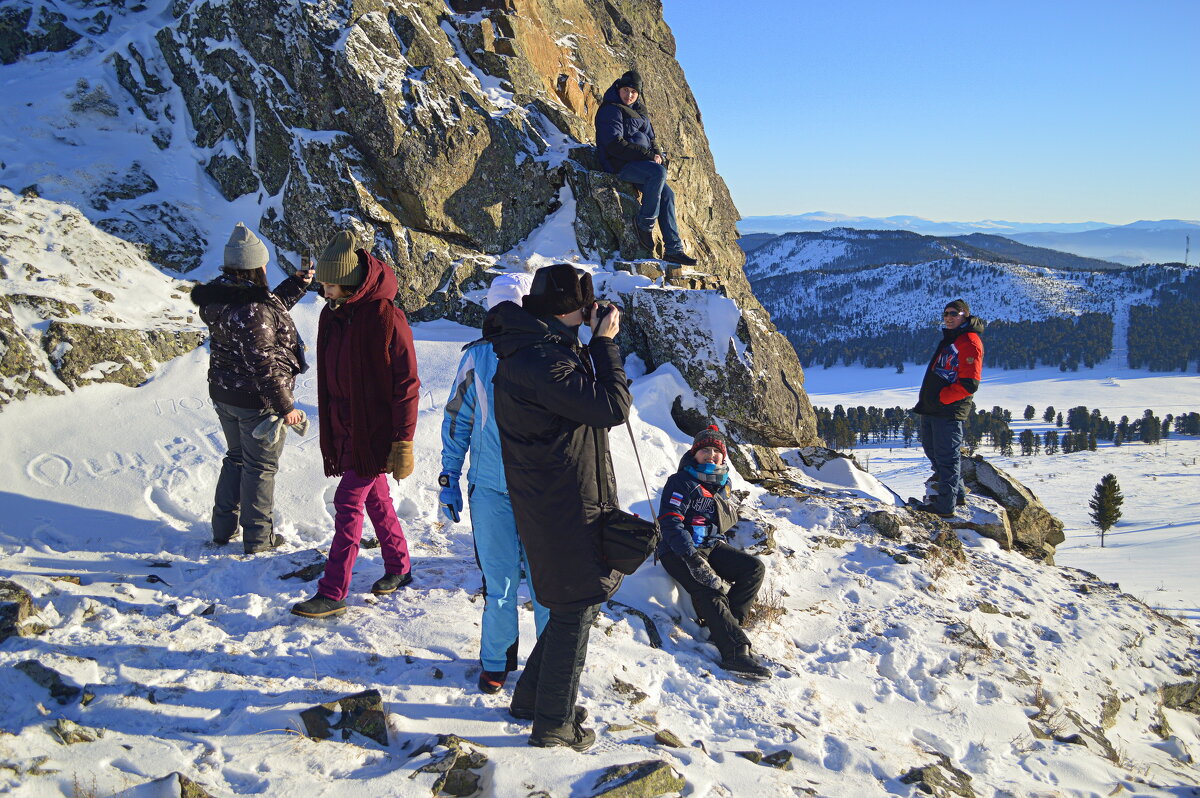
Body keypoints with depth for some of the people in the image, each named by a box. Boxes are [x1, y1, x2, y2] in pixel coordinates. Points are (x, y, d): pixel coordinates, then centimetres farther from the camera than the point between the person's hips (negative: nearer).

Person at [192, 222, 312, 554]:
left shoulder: (218, 297, 0)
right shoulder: (252, 309, -28)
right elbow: (264, 365, -27)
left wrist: (296, 285, 15)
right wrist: (285, 406, -21)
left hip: (223, 394, 8)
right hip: (257, 402, -8)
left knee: (236, 458, 25)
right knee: (260, 467, 8)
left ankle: (223, 527, 36)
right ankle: (258, 537, 21)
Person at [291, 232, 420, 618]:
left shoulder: (385, 316, -19)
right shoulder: (332, 314, 5)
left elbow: (406, 383, -18)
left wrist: (403, 442, -19)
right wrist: (329, 426, 18)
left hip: (375, 428, -8)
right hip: (346, 425, 8)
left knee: (348, 503, -6)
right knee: (375, 498, 17)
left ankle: (333, 593, 3)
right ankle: (399, 566, 33)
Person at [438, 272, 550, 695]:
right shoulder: (478, 357, -1)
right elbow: (456, 420, 7)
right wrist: (448, 479, 6)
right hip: (491, 489, 1)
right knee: (499, 581, 10)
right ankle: (496, 659, 31)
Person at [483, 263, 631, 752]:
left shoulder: (530, 348, 9)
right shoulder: (541, 360, -25)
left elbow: (584, 400, 19)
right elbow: (613, 406, -23)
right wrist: (605, 342, -15)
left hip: (556, 500, 11)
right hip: (564, 505, -11)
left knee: (575, 603, 22)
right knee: (576, 608, 3)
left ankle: (531, 697, 36)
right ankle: (553, 725, 17)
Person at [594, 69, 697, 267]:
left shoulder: (638, 111, 20)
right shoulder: (611, 110, -7)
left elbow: (650, 140, 25)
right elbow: (615, 145, -18)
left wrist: (657, 154, 0)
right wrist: (647, 155, -18)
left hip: (638, 162, 9)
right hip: (619, 165, -9)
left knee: (667, 194, -7)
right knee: (659, 172, -32)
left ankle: (673, 249, -7)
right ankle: (645, 223, -18)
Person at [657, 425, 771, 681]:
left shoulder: (722, 483, 13)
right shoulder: (681, 482, -8)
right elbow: (670, 523, -18)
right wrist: (693, 558, -29)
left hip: (711, 545, 7)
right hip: (679, 551, -7)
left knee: (754, 568, -13)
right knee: (710, 592, -29)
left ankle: (728, 624, -15)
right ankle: (736, 652, -36)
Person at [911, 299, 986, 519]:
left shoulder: (969, 342, -13)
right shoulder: (949, 339, 18)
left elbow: (969, 384, -21)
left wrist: (941, 398, -18)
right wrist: (926, 398, 16)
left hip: (949, 410, -10)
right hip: (931, 409, 11)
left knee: (945, 457, -4)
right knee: (932, 450, 19)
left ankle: (945, 505, 4)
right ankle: (957, 494, 32)